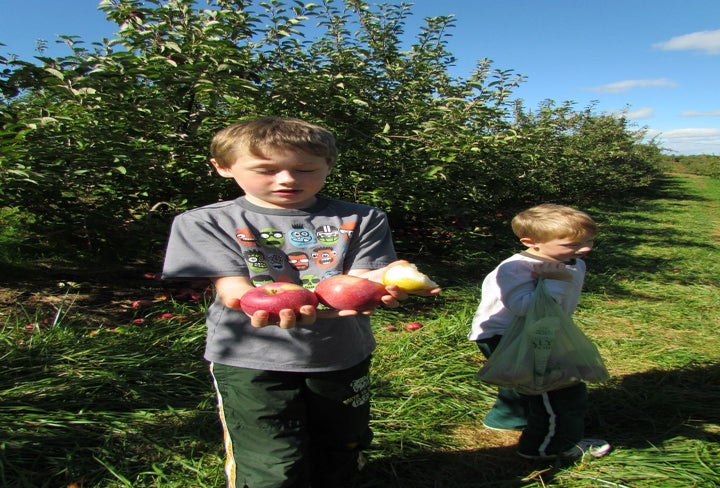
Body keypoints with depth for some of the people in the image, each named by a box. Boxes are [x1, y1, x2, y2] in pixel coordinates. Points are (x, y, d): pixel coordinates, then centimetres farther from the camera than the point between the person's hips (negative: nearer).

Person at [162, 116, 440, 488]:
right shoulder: (208, 223, -5)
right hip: (251, 360, -2)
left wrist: (372, 285, -34)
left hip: (342, 357, 3)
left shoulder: (361, 220, -1)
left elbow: (355, 281, -8)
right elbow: (234, 290, -15)